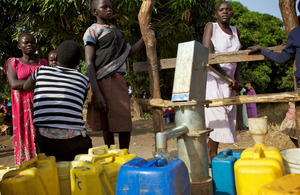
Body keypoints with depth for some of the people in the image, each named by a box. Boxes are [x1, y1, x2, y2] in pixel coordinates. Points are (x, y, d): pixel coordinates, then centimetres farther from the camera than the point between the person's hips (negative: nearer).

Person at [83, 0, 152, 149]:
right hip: (103, 81, -6)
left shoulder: (116, 31, 23)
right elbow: (89, 63, -8)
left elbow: (130, 52, 27)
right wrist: (96, 93, -19)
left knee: (125, 124, 2)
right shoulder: (92, 31, 1)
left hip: (118, 80, 6)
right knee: (107, 125, -2)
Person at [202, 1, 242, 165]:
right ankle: (212, 156, 0)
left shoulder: (235, 30, 15)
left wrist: (236, 80, 0)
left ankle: (209, 155, 12)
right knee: (217, 116, -11)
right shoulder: (211, 27, -2)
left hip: (228, 80, 6)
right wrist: (226, 77, -16)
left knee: (224, 120, 3)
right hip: (211, 78, -6)